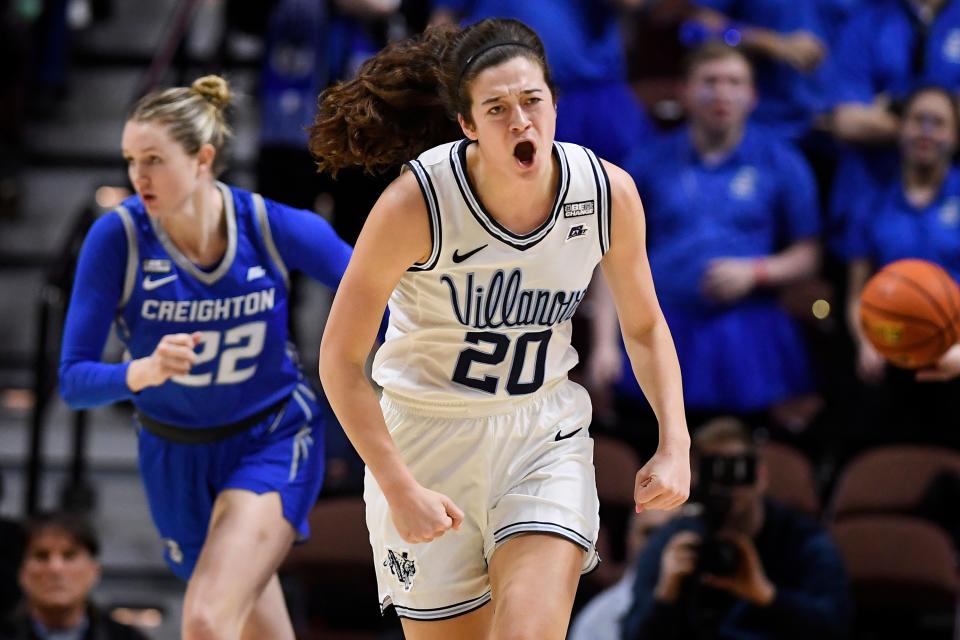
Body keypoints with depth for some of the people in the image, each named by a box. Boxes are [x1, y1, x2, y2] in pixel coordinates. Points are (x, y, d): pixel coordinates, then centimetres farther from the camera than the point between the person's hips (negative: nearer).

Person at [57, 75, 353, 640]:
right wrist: (145, 372, -39)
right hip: (176, 457, 2)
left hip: (273, 443, -2)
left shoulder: (276, 228, -19)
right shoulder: (117, 238, -19)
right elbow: (73, 380, -20)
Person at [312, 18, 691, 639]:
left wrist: (676, 444, -5)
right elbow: (341, 359, -14)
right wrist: (399, 488, -20)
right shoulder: (416, 204, -22)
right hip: (426, 436, -2)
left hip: (545, 436, 2)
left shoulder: (610, 193, -11)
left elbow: (645, 326, 7)